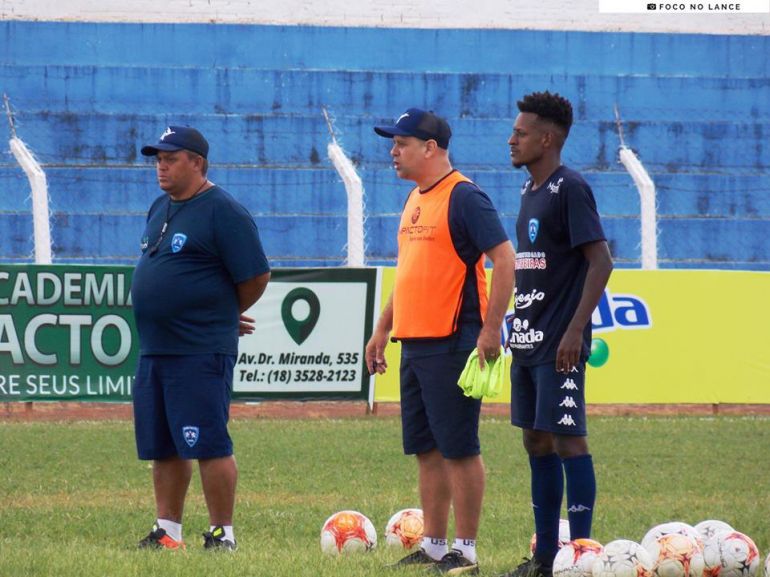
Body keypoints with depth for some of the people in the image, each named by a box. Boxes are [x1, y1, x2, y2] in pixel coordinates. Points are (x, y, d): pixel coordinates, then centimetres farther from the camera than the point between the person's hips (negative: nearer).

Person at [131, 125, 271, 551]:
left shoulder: (223, 212, -11)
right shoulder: (160, 208, 16)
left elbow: (255, 277, -12)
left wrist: (225, 316, 4)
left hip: (200, 354, -9)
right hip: (154, 350, 9)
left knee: (209, 445, -7)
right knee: (162, 448, 12)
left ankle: (222, 534, -1)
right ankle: (167, 532, 19)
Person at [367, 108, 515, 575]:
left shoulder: (463, 197, -11)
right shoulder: (415, 200, 17)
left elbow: (504, 258, -16)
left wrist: (491, 329, -21)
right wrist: (383, 329, 23)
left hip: (452, 344, -9)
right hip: (414, 342, 9)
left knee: (458, 449, -5)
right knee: (427, 450, 11)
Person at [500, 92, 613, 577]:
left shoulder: (570, 189, -12)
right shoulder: (530, 191, 15)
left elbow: (601, 260, -18)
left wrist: (575, 330, -22)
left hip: (560, 345, -9)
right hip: (527, 341, 9)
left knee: (567, 440, -8)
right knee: (536, 442, 11)